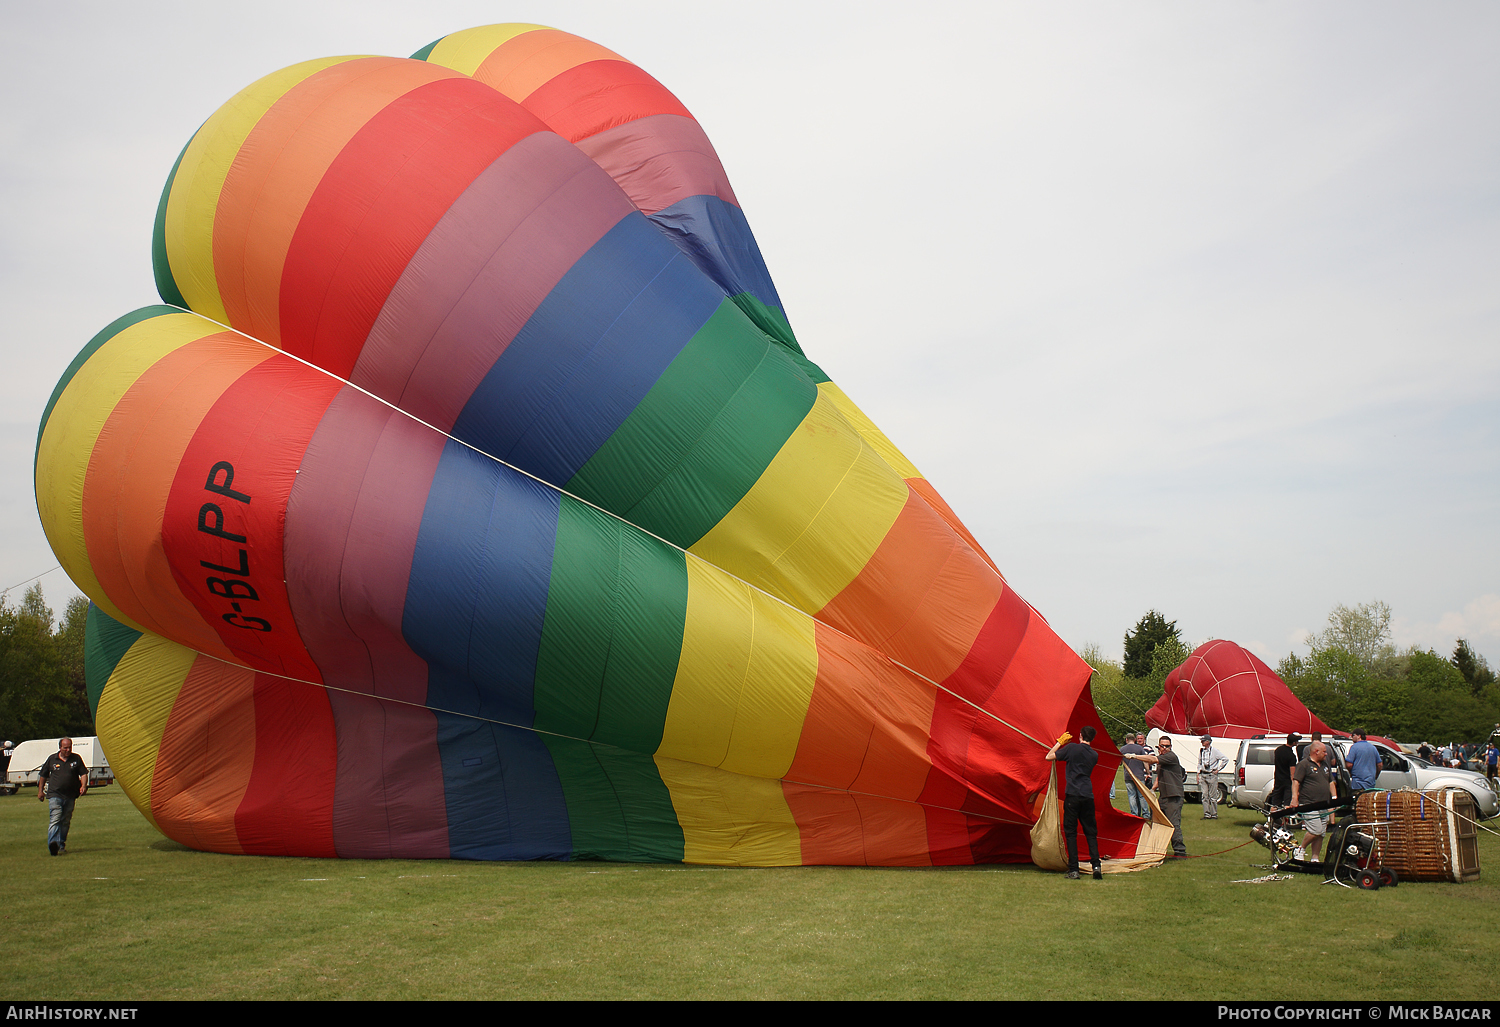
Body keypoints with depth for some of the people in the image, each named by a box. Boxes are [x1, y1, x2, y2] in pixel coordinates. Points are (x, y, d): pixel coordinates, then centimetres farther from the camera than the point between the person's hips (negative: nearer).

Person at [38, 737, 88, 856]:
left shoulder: (76, 758, 6)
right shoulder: (52, 759, 5)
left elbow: (83, 774, 6)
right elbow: (43, 776, 16)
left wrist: (83, 785, -11)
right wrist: (40, 790, 15)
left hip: (70, 796, 2)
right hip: (54, 795, -2)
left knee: (65, 822, 9)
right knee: (55, 819, -18)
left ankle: (61, 846, 18)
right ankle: (53, 843, -31)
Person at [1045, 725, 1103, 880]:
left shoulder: (1072, 748, -3)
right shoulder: (1095, 755, 9)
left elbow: (1049, 756, 1)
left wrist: (1060, 742, 13)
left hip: (1072, 795, -3)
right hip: (1088, 796, 3)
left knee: (1070, 832, 2)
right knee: (1091, 832, 12)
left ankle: (1073, 870, 0)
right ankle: (1096, 865, -1)